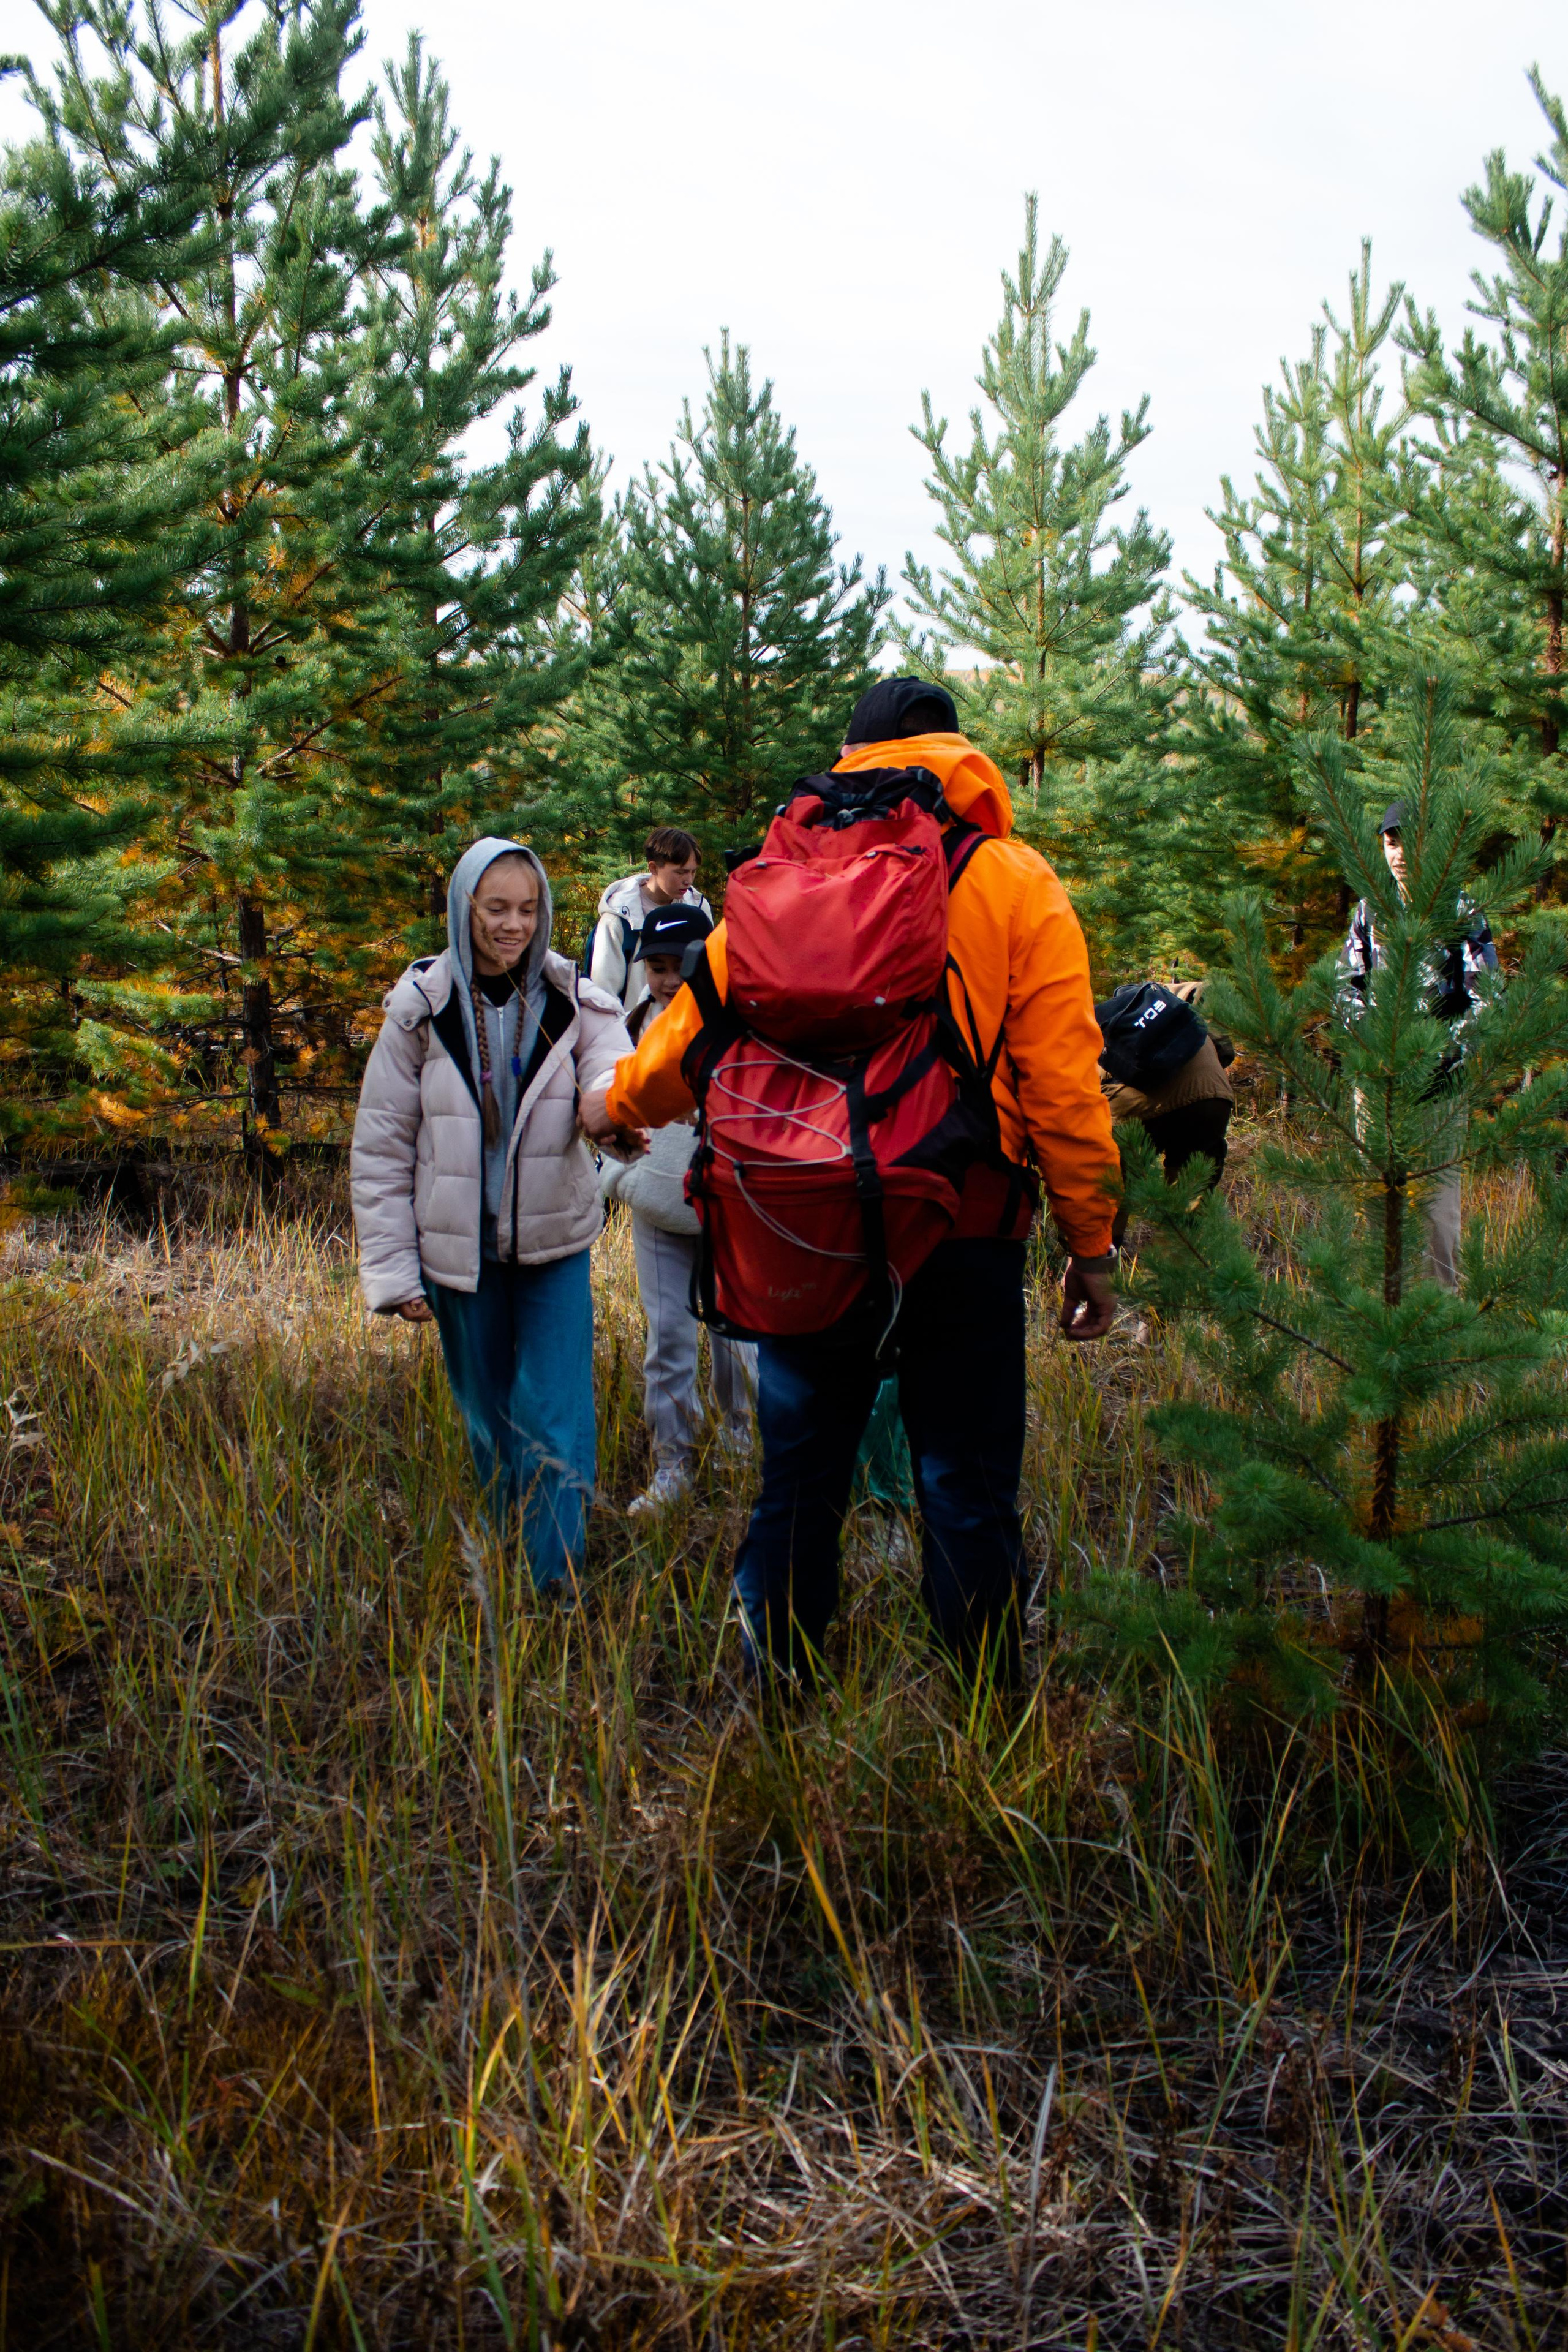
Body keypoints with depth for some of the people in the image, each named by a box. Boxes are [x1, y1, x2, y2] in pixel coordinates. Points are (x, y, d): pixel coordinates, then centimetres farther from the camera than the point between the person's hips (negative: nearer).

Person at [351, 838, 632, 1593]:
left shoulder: (572, 1000, -3)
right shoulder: (420, 1009, -5)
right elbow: (380, 1147, -1)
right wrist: (393, 1271, -4)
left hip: (554, 1245, 0)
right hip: (458, 1249, 0)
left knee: (557, 1416, -4)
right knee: (488, 1415, 13)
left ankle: (558, 1582, 6)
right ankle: (506, 1555, 32)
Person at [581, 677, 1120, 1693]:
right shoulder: (1018, 882, 0)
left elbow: (702, 1019, 11)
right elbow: (1064, 1081, -4)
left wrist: (619, 1104, 30)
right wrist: (1092, 1245, 3)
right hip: (967, 1227, -1)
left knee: (800, 1482, 15)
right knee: (968, 1495, 7)